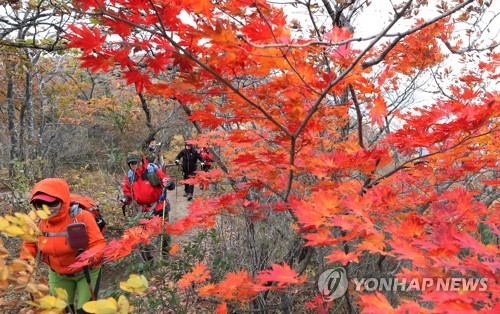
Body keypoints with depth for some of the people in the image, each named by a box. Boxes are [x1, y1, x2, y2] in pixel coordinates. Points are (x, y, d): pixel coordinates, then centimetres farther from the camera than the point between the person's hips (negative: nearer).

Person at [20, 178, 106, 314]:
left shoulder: (82, 216, -30)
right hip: (58, 274, 4)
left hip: (86, 272, -4)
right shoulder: (37, 221, -16)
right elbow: (30, 245, 5)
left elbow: (99, 244, -27)